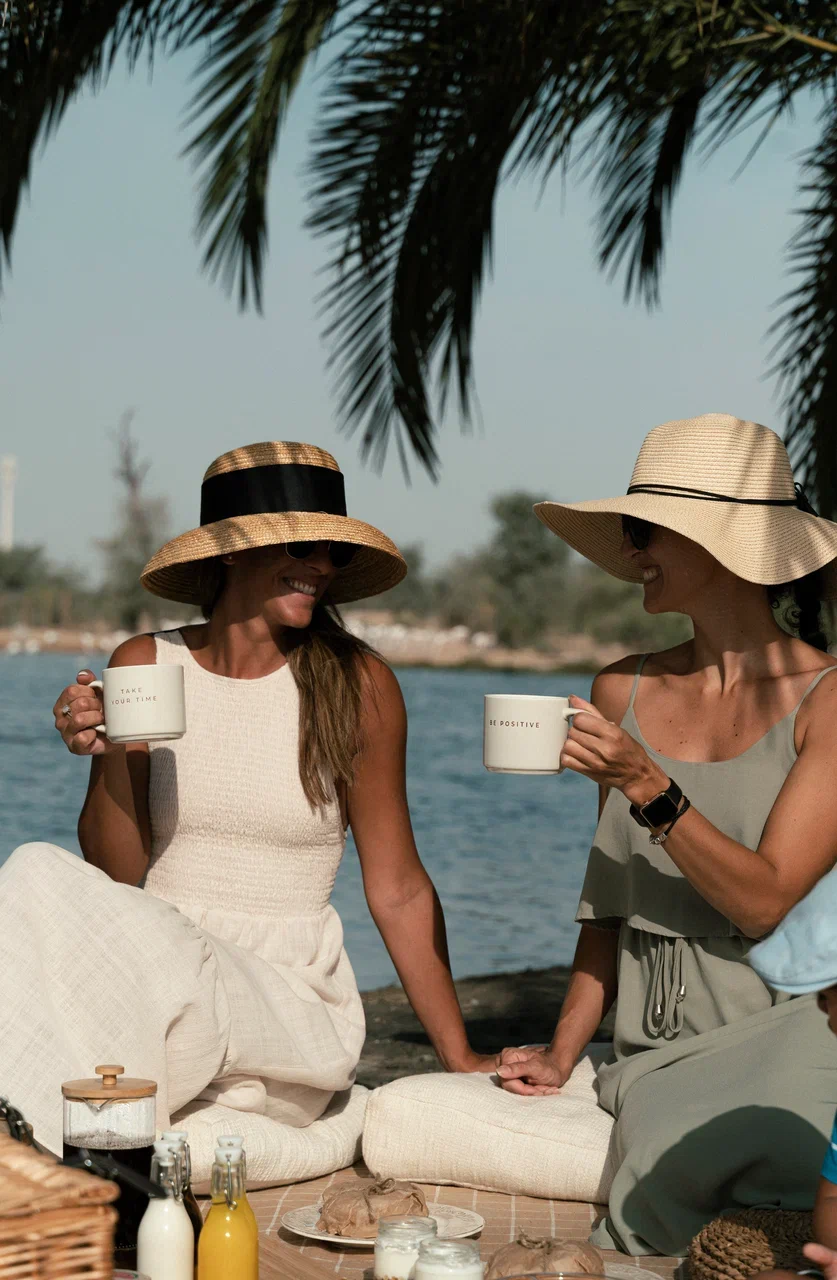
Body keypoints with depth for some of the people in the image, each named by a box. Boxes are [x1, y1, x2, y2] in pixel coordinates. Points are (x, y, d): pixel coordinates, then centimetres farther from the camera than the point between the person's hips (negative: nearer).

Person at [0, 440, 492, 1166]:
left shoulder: (356, 685, -3)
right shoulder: (143, 667, 3)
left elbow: (398, 889, 2)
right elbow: (116, 875, 4)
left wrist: (461, 1058, 1)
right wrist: (113, 758, -14)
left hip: (290, 1004, -2)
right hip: (154, 965, 2)